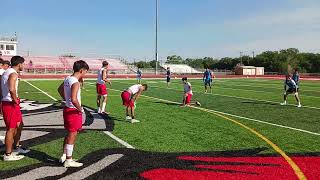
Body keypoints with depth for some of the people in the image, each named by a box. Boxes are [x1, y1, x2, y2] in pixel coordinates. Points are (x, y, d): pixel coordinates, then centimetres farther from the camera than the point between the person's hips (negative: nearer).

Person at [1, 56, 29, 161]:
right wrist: (16, 100, -20)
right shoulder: (13, 74, -17)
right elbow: (11, 89, -33)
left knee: (19, 125, 21)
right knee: (11, 129, -1)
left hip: (6, 102, 10)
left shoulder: (7, 72, 14)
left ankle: (16, 147, 34)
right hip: (10, 104, -10)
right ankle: (8, 155, 9)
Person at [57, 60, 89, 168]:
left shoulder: (67, 79, 6)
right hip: (74, 111, -9)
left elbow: (60, 89, 24)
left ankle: (64, 156, 33)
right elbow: (74, 99, -34)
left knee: (69, 134, 22)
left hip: (67, 109, 9)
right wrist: (81, 109, -19)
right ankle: (68, 161, 15)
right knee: (72, 135, 3)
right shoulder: (75, 83, -23)